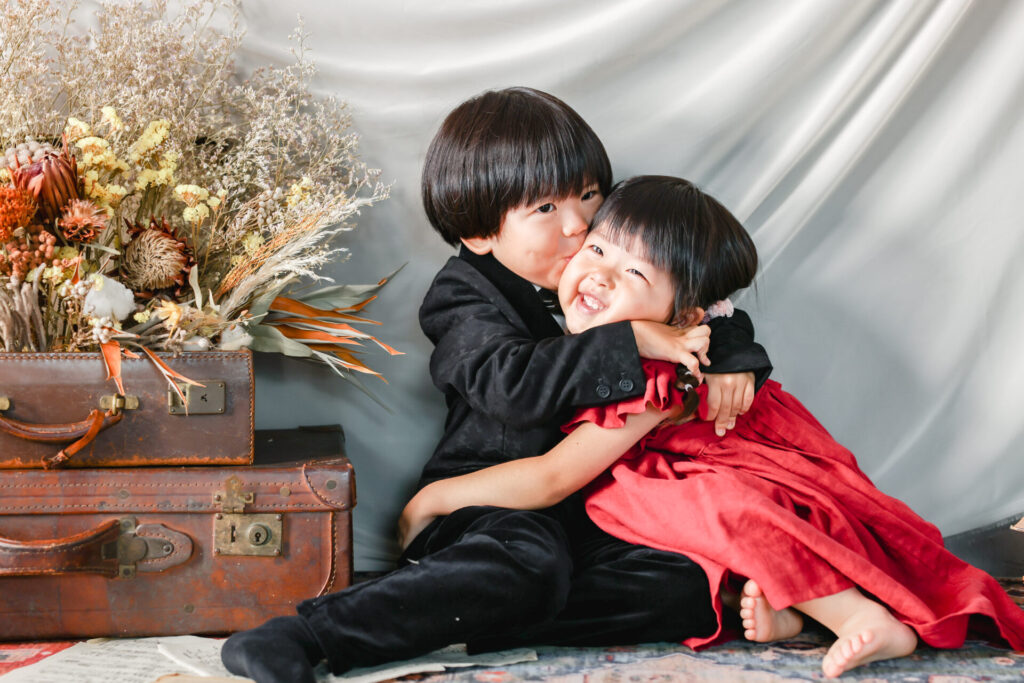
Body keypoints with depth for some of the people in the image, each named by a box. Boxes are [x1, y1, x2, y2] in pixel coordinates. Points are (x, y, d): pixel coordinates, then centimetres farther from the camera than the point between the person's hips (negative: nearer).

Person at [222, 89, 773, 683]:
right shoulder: (467, 297, -4)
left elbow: (711, 313, 20)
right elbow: (514, 383, -25)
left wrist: (730, 357, -4)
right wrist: (632, 340, -27)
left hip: (589, 513, 6)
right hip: (489, 502, -5)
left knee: (689, 590, -22)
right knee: (531, 563, -39)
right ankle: (309, 634, -37)